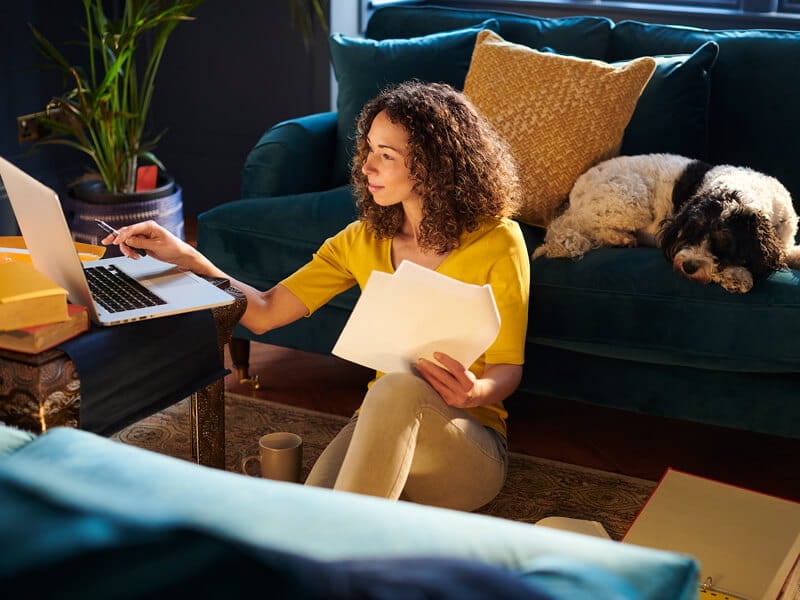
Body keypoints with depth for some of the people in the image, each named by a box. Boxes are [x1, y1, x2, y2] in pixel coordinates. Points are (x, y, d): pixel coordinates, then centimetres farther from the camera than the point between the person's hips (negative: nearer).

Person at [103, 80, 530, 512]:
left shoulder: (497, 243, -7)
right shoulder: (365, 239, 7)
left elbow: (507, 369, -4)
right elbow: (265, 313, 4)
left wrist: (475, 392, -27)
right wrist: (186, 258, -7)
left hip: (469, 444, -3)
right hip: (380, 426, 3)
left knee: (398, 387, -39)